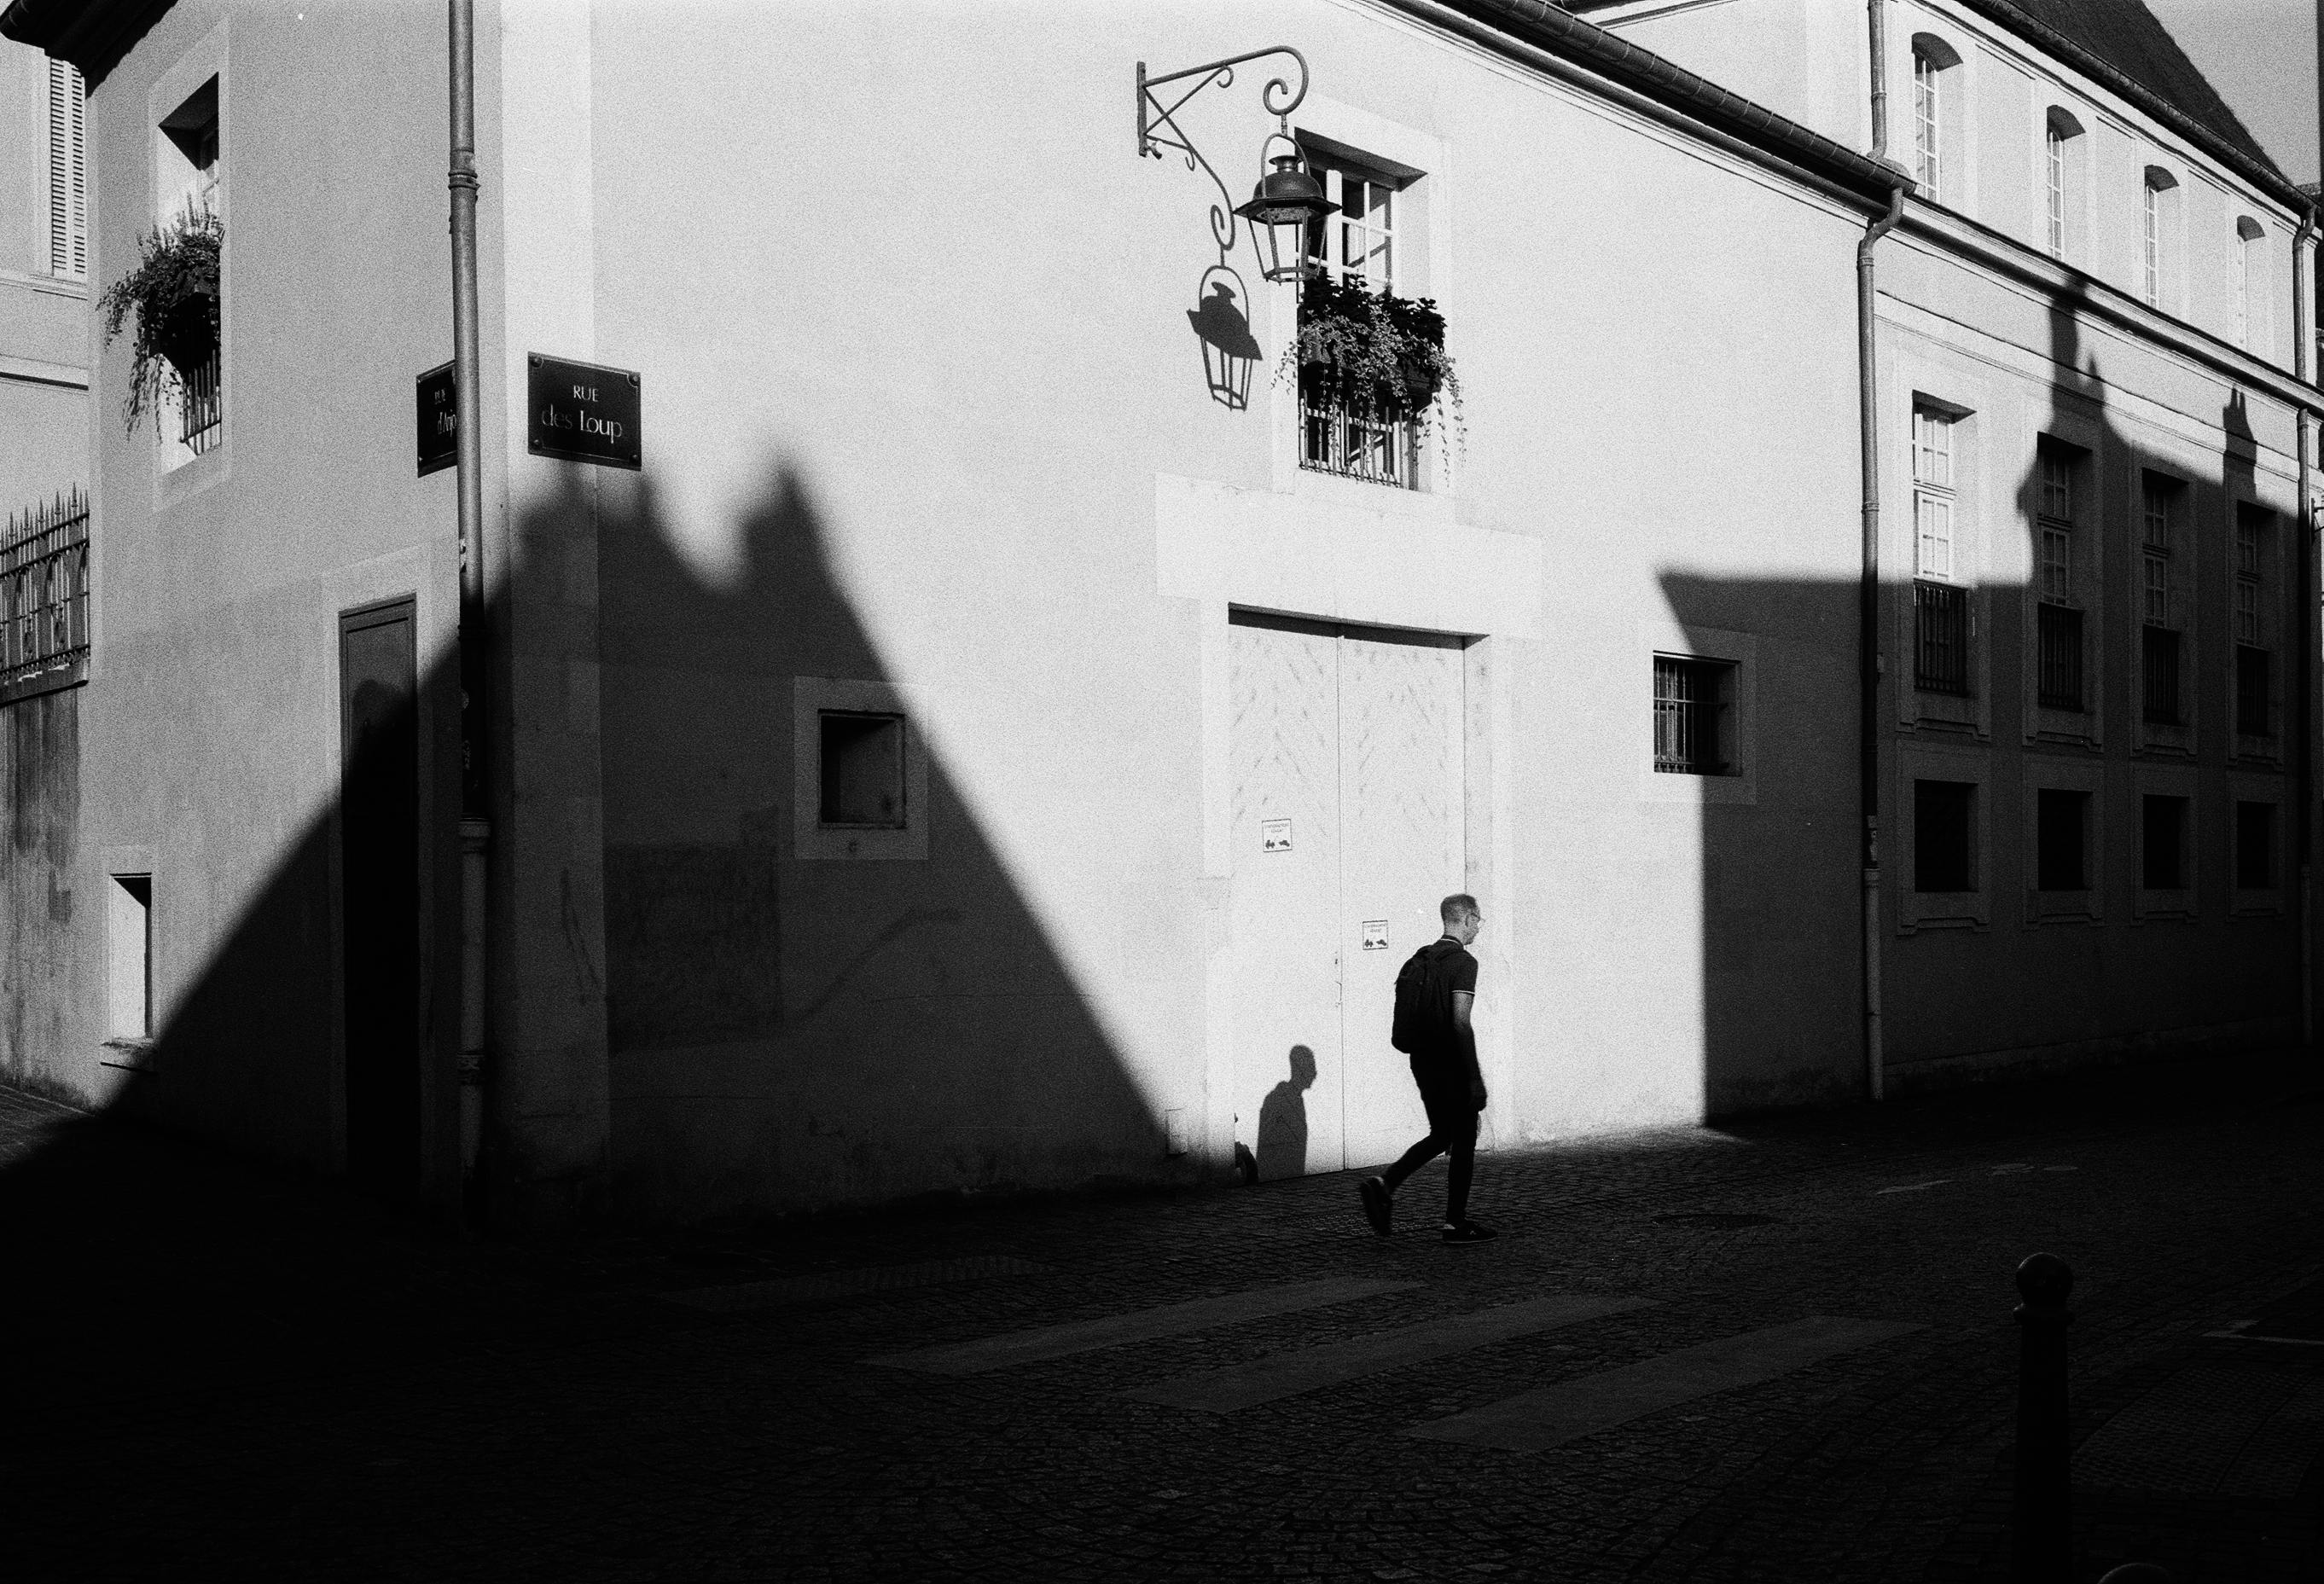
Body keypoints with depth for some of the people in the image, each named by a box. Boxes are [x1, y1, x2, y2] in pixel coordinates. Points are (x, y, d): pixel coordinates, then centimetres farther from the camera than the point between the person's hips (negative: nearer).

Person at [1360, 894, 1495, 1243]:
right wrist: (1475, 1077, -20)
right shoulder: (1464, 963, -15)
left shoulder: (1420, 959, 10)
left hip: (1423, 1063, 8)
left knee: (1441, 1135, 18)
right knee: (1463, 1142, 5)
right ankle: (1456, 1224, 10)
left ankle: (1385, 1184, 2)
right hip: (1452, 1067, -8)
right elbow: (1461, 1022, -22)